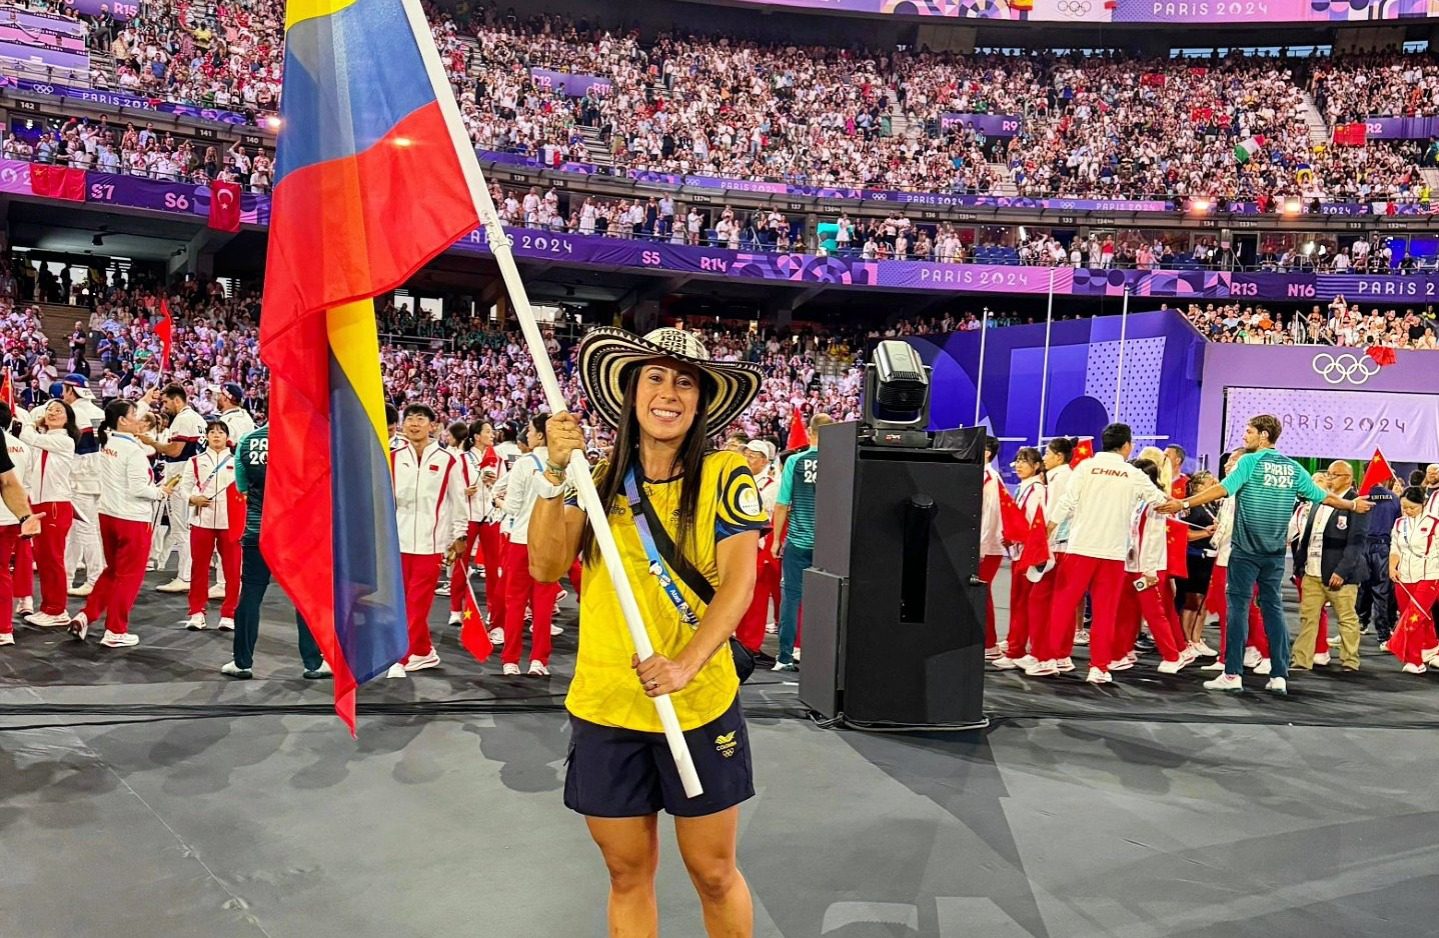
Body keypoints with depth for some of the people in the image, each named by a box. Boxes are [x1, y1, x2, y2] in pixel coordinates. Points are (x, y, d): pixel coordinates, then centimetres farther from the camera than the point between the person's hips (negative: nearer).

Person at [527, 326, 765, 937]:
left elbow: (739, 582, -13)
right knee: (628, 873, 15)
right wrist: (556, 472, -18)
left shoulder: (725, 477, -5)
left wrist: (686, 664, -27)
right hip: (604, 708, 2)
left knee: (714, 872, 10)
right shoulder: (599, 479, 3)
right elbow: (546, 566, -7)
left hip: (700, 706, -2)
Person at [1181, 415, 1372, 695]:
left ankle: (1233, 674, -2)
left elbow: (1222, 489, -20)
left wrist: (1184, 503, -22)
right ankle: (1279, 675, 10)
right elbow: (1323, 496, 16)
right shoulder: (1293, 467, 9)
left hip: (1246, 549, -5)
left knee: (1238, 606, -2)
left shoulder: (1250, 461, -8)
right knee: (1273, 608, 10)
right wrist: (1352, 505, 33)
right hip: (1275, 552, 5)